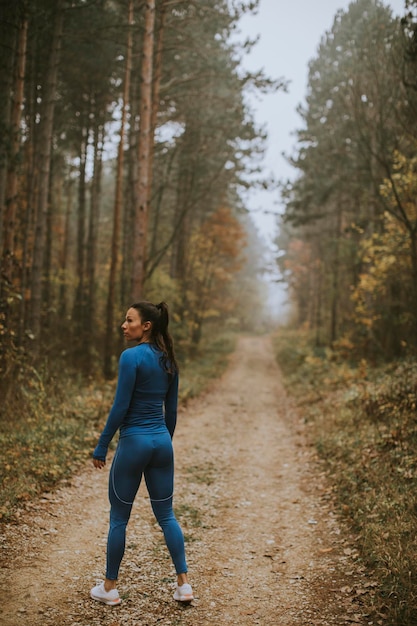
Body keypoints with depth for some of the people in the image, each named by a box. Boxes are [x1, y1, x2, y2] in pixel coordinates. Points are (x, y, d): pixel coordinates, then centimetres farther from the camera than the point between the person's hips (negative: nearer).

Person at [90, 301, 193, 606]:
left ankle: (110, 588, 19)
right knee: (166, 514, 12)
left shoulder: (131, 356, -14)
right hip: (162, 442, 7)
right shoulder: (168, 360, 7)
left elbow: (120, 406, -15)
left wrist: (101, 447, -8)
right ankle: (184, 584, 11)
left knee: (119, 517, 8)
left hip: (134, 441, -6)